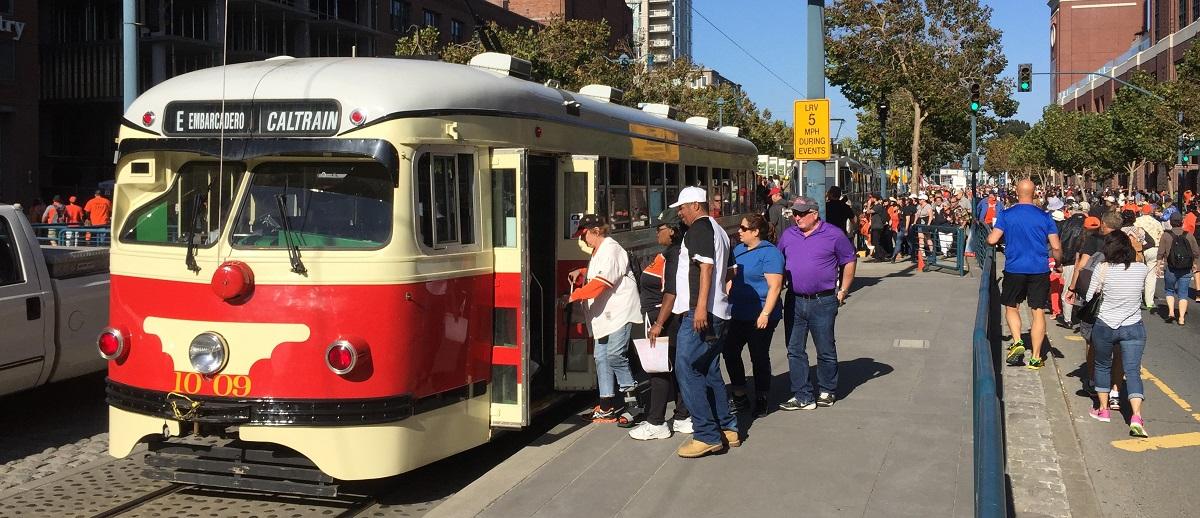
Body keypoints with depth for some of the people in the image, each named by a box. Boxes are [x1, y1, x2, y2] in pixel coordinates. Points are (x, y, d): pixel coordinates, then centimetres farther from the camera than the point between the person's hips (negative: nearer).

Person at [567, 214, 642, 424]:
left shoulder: (611, 250, -15)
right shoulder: (598, 251, 17)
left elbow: (601, 282, -24)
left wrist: (575, 296, -25)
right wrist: (581, 272, 12)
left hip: (620, 310, -11)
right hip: (604, 313, 11)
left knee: (614, 354, -16)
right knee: (601, 357, 8)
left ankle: (631, 391, 1)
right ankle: (607, 405, 12)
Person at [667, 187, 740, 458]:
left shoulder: (699, 228, -9)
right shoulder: (718, 230, 21)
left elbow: (706, 266, -20)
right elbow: (726, 271, 25)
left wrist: (700, 307, -27)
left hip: (699, 312, -10)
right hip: (718, 312, 10)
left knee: (686, 369, -10)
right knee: (710, 372, 15)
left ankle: (708, 436, -11)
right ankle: (728, 429, 17)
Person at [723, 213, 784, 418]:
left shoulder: (770, 253, -12)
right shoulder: (738, 250, 12)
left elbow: (775, 286, -17)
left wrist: (765, 314, -22)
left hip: (759, 317, -8)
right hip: (737, 315, 8)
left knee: (759, 357, 2)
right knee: (730, 351, 8)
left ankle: (761, 402, 15)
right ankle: (740, 397, 21)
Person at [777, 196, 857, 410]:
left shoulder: (833, 235, -4)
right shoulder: (788, 236, 9)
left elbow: (849, 261, 3)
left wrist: (842, 291, 0)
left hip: (823, 302, -4)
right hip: (794, 301, 4)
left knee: (825, 350, 6)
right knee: (794, 350, 4)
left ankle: (827, 392, 23)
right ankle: (802, 396, 10)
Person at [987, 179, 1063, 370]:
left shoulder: (1006, 215, -4)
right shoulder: (1044, 217, -1)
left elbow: (992, 240, -10)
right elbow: (1056, 248, -2)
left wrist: (988, 237, 13)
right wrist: (1058, 261, 19)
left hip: (1014, 269, -1)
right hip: (1040, 270, 1)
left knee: (1011, 307, 17)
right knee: (1038, 312, 5)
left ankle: (1017, 342, -3)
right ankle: (1035, 357, 5)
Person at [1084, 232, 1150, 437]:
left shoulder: (1103, 269, -13)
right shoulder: (1141, 269, -5)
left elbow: (1090, 298, -5)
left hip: (1105, 327, -1)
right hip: (1133, 328, 1)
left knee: (1102, 366, 19)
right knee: (1133, 371, -1)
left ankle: (1103, 409, 26)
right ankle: (1136, 415, -17)